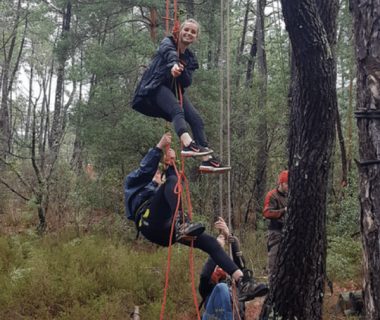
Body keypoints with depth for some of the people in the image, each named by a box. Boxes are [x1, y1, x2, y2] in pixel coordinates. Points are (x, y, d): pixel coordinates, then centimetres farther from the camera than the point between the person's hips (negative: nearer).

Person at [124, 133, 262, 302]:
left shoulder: (157, 189, 45)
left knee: (210, 242, -8)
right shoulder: (132, 181, 30)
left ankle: (241, 281, -19)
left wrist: (170, 164, 14)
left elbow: (175, 188, 23)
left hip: (166, 231, 6)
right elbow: (145, 169, 6)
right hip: (150, 223, -6)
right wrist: (159, 147, 4)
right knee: (171, 182, -26)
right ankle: (183, 224, -50)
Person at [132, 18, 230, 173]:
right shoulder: (168, 42, -1)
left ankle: (207, 159, -15)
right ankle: (188, 145, -56)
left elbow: (187, 82, 0)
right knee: (177, 111, -33)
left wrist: (181, 71, -22)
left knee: (196, 119, -10)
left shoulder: (190, 58, 13)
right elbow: (169, 52, -28)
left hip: (174, 90, 7)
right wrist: (174, 64, -51)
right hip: (156, 86, -6)